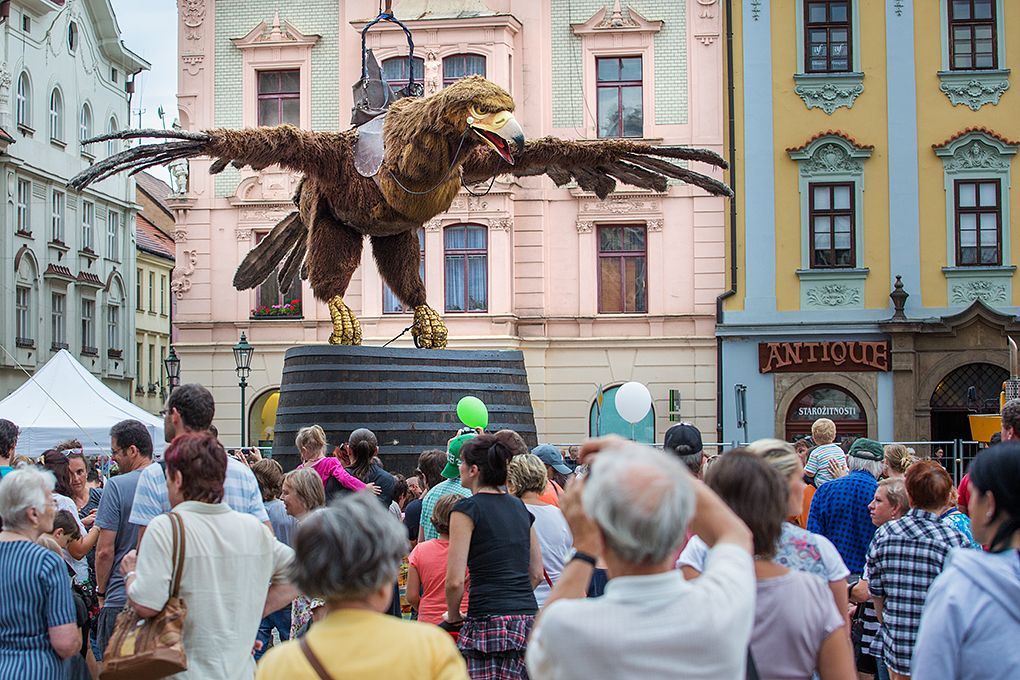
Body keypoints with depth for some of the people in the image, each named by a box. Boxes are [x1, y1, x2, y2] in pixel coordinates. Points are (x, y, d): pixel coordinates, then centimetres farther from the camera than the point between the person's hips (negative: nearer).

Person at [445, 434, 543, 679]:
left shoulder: (467, 509, -4)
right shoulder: (520, 508, 16)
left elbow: (455, 580, -8)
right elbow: (536, 573, 19)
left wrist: (452, 616, 7)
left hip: (490, 622, -7)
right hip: (528, 619, 7)